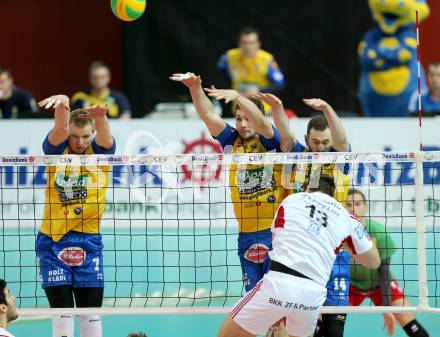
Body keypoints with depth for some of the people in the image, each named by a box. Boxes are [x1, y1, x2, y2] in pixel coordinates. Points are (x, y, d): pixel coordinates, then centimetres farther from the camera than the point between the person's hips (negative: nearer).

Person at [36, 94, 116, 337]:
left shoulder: (100, 152, 1)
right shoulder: (57, 150, -1)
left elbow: (104, 135, -21)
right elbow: (60, 130, -22)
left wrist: (100, 116, -46)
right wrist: (61, 105, -45)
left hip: (88, 241, 1)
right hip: (53, 239, -1)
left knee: (91, 310, 4)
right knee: (61, 308, -3)